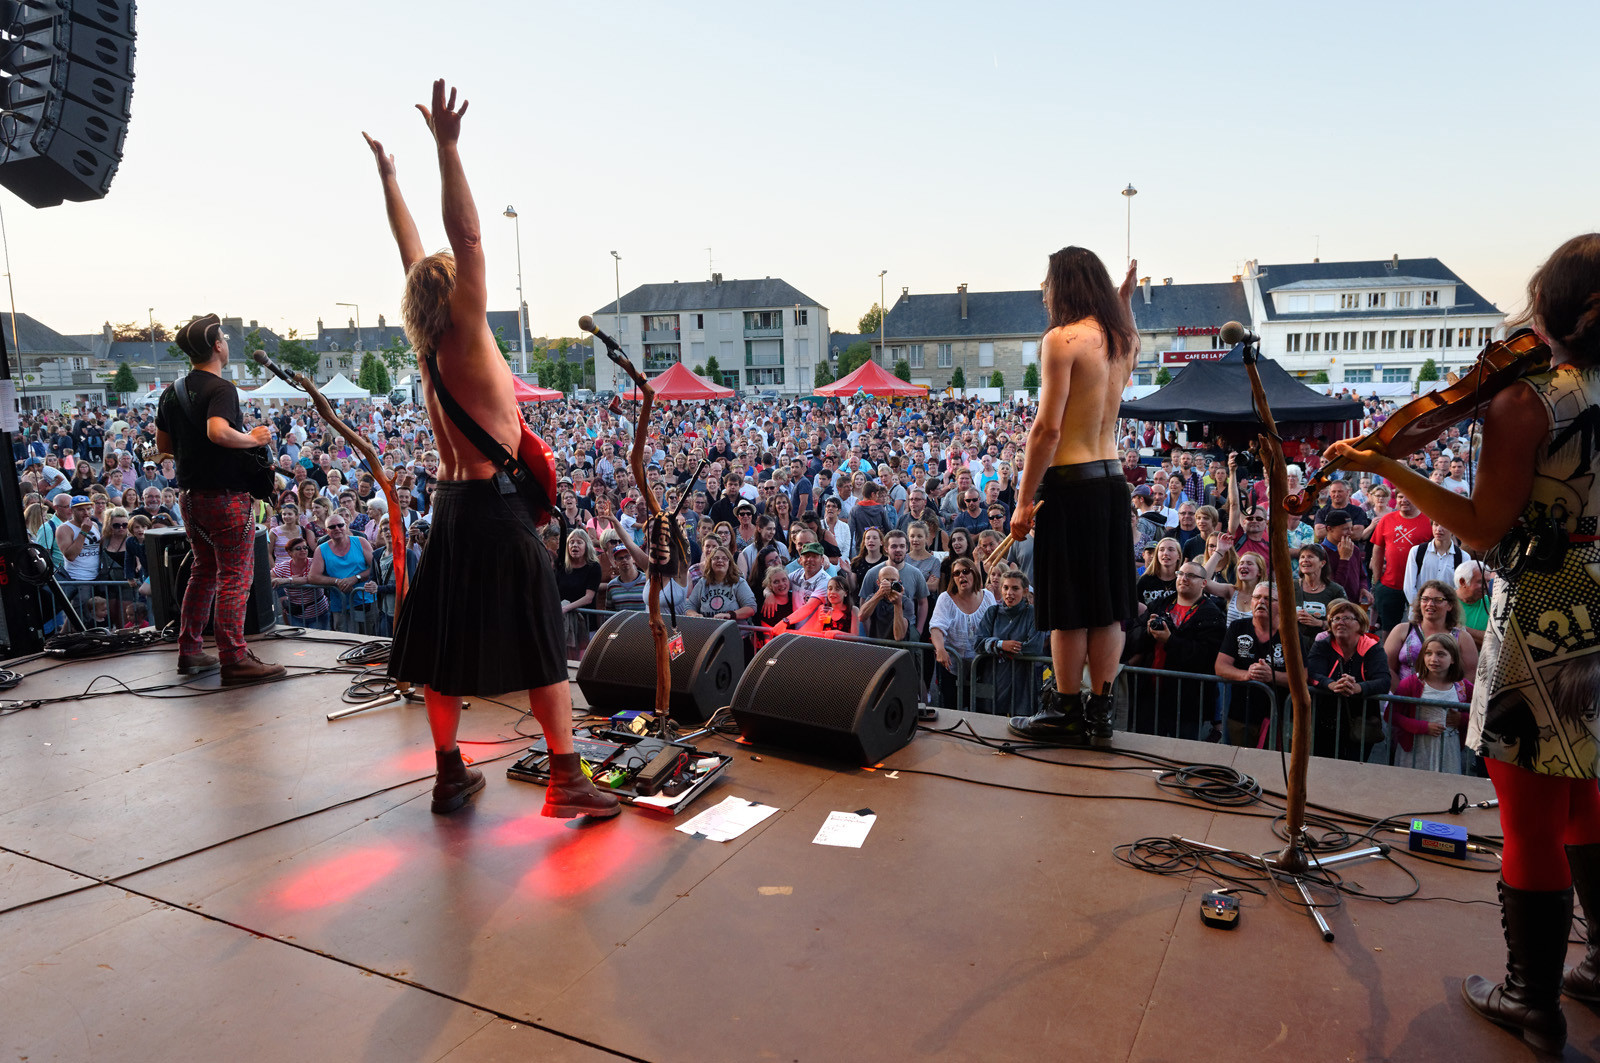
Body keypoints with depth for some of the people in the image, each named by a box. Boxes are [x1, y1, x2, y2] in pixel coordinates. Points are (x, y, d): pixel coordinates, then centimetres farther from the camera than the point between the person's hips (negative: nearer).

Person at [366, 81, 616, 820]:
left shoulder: (425, 341, 7)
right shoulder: (466, 336, -10)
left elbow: (414, 251, 18)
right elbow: (467, 236, -19)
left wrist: (387, 174, 27)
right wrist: (447, 148, -21)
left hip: (450, 503, 8)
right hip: (496, 506, -8)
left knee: (446, 639, 11)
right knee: (539, 642, -2)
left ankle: (450, 774, 20)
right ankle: (566, 781, 1)